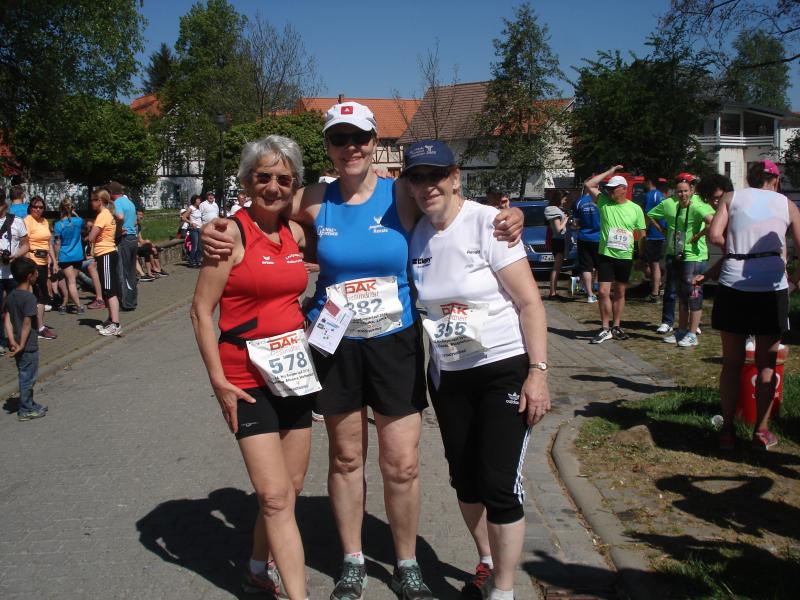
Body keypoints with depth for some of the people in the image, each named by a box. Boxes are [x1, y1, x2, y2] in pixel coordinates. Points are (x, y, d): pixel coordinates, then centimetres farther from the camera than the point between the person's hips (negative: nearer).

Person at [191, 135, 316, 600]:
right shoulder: (232, 232, -11)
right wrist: (219, 381, -14)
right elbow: (202, 309, -11)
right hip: (247, 381, -6)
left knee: (291, 488, 14)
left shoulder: (296, 233, 6)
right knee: (276, 497, -8)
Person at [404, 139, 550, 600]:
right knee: (464, 478, 15)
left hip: (505, 369, -5)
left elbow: (531, 303, -15)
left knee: (499, 483, -5)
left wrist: (538, 372, -20)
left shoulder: (487, 223, -14)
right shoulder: (417, 235, 2)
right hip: (447, 373, 6)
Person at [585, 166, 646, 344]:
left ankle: (616, 327, 21)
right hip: (606, 255, -1)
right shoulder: (604, 202, 0)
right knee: (603, 292, -7)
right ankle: (605, 329, 2)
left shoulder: (635, 209, 1)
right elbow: (589, 185, -9)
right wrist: (609, 172, -5)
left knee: (620, 293, 11)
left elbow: (641, 234, 6)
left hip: (625, 257, 1)